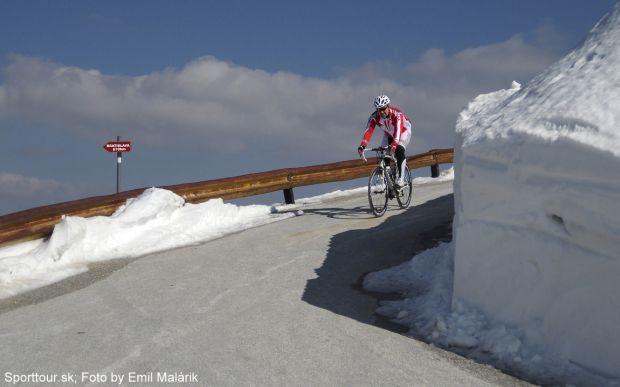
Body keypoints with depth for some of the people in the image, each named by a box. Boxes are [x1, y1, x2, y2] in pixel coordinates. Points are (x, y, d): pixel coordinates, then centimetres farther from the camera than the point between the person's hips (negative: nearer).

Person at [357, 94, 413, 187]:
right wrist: (362, 145, -51)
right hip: (389, 134, 5)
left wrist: (394, 144, -67)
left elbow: (398, 129, -50)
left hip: (404, 131, -5)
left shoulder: (396, 113, -37)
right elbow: (368, 131, -35)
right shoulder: (374, 117, -25)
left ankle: (401, 179, -27)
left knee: (399, 150, -29)